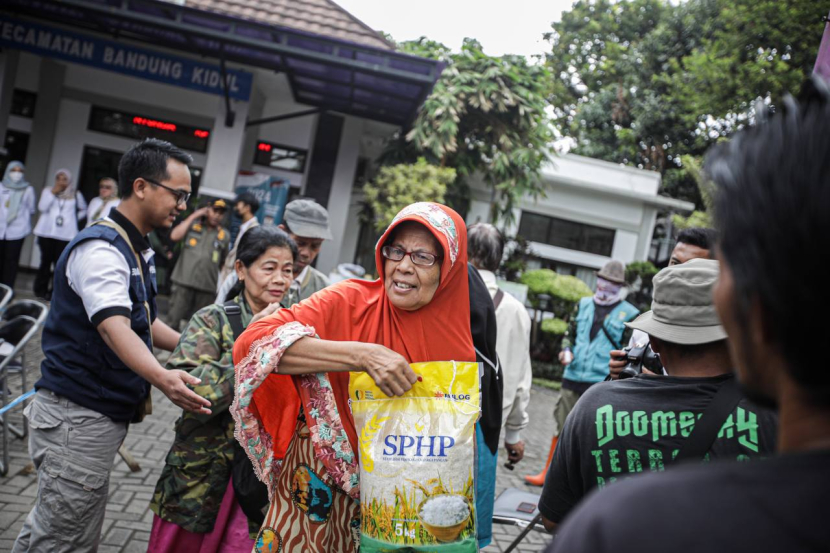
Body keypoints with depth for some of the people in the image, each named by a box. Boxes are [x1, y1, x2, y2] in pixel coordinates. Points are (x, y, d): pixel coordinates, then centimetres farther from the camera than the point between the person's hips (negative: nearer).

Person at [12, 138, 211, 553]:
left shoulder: (137, 251, 15)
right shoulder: (100, 249, -18)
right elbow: (113, 328, -32)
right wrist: (163, 378, -47)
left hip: (102, 415, 10)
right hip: (78, 416, -10)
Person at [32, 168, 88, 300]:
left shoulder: (75, 195, 12)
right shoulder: (48, 191, 12)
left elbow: (83, 210, 24)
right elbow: (42, 207, -3)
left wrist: (73, 219, 9)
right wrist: (53, 193, -6)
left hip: (66, 234, -1)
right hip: (46, 232, 1)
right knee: (46, 261, 1)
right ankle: (41, 289, 11)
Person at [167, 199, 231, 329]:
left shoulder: (225, 235, 11)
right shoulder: (192, 225, 9)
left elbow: (224, 263, 15)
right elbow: (174, 236, -7)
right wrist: (193, 216, -2)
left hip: (207, 286, 1)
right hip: (184, 282, -1)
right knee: (173, 320, -2)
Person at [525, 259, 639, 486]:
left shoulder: (629, 314, -1)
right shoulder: (583, 304, 10)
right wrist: (566, 351, -1)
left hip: (602, 384, -4)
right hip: (573, 377, 4)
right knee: (561, 427, 11)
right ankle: (549, 473, 23)